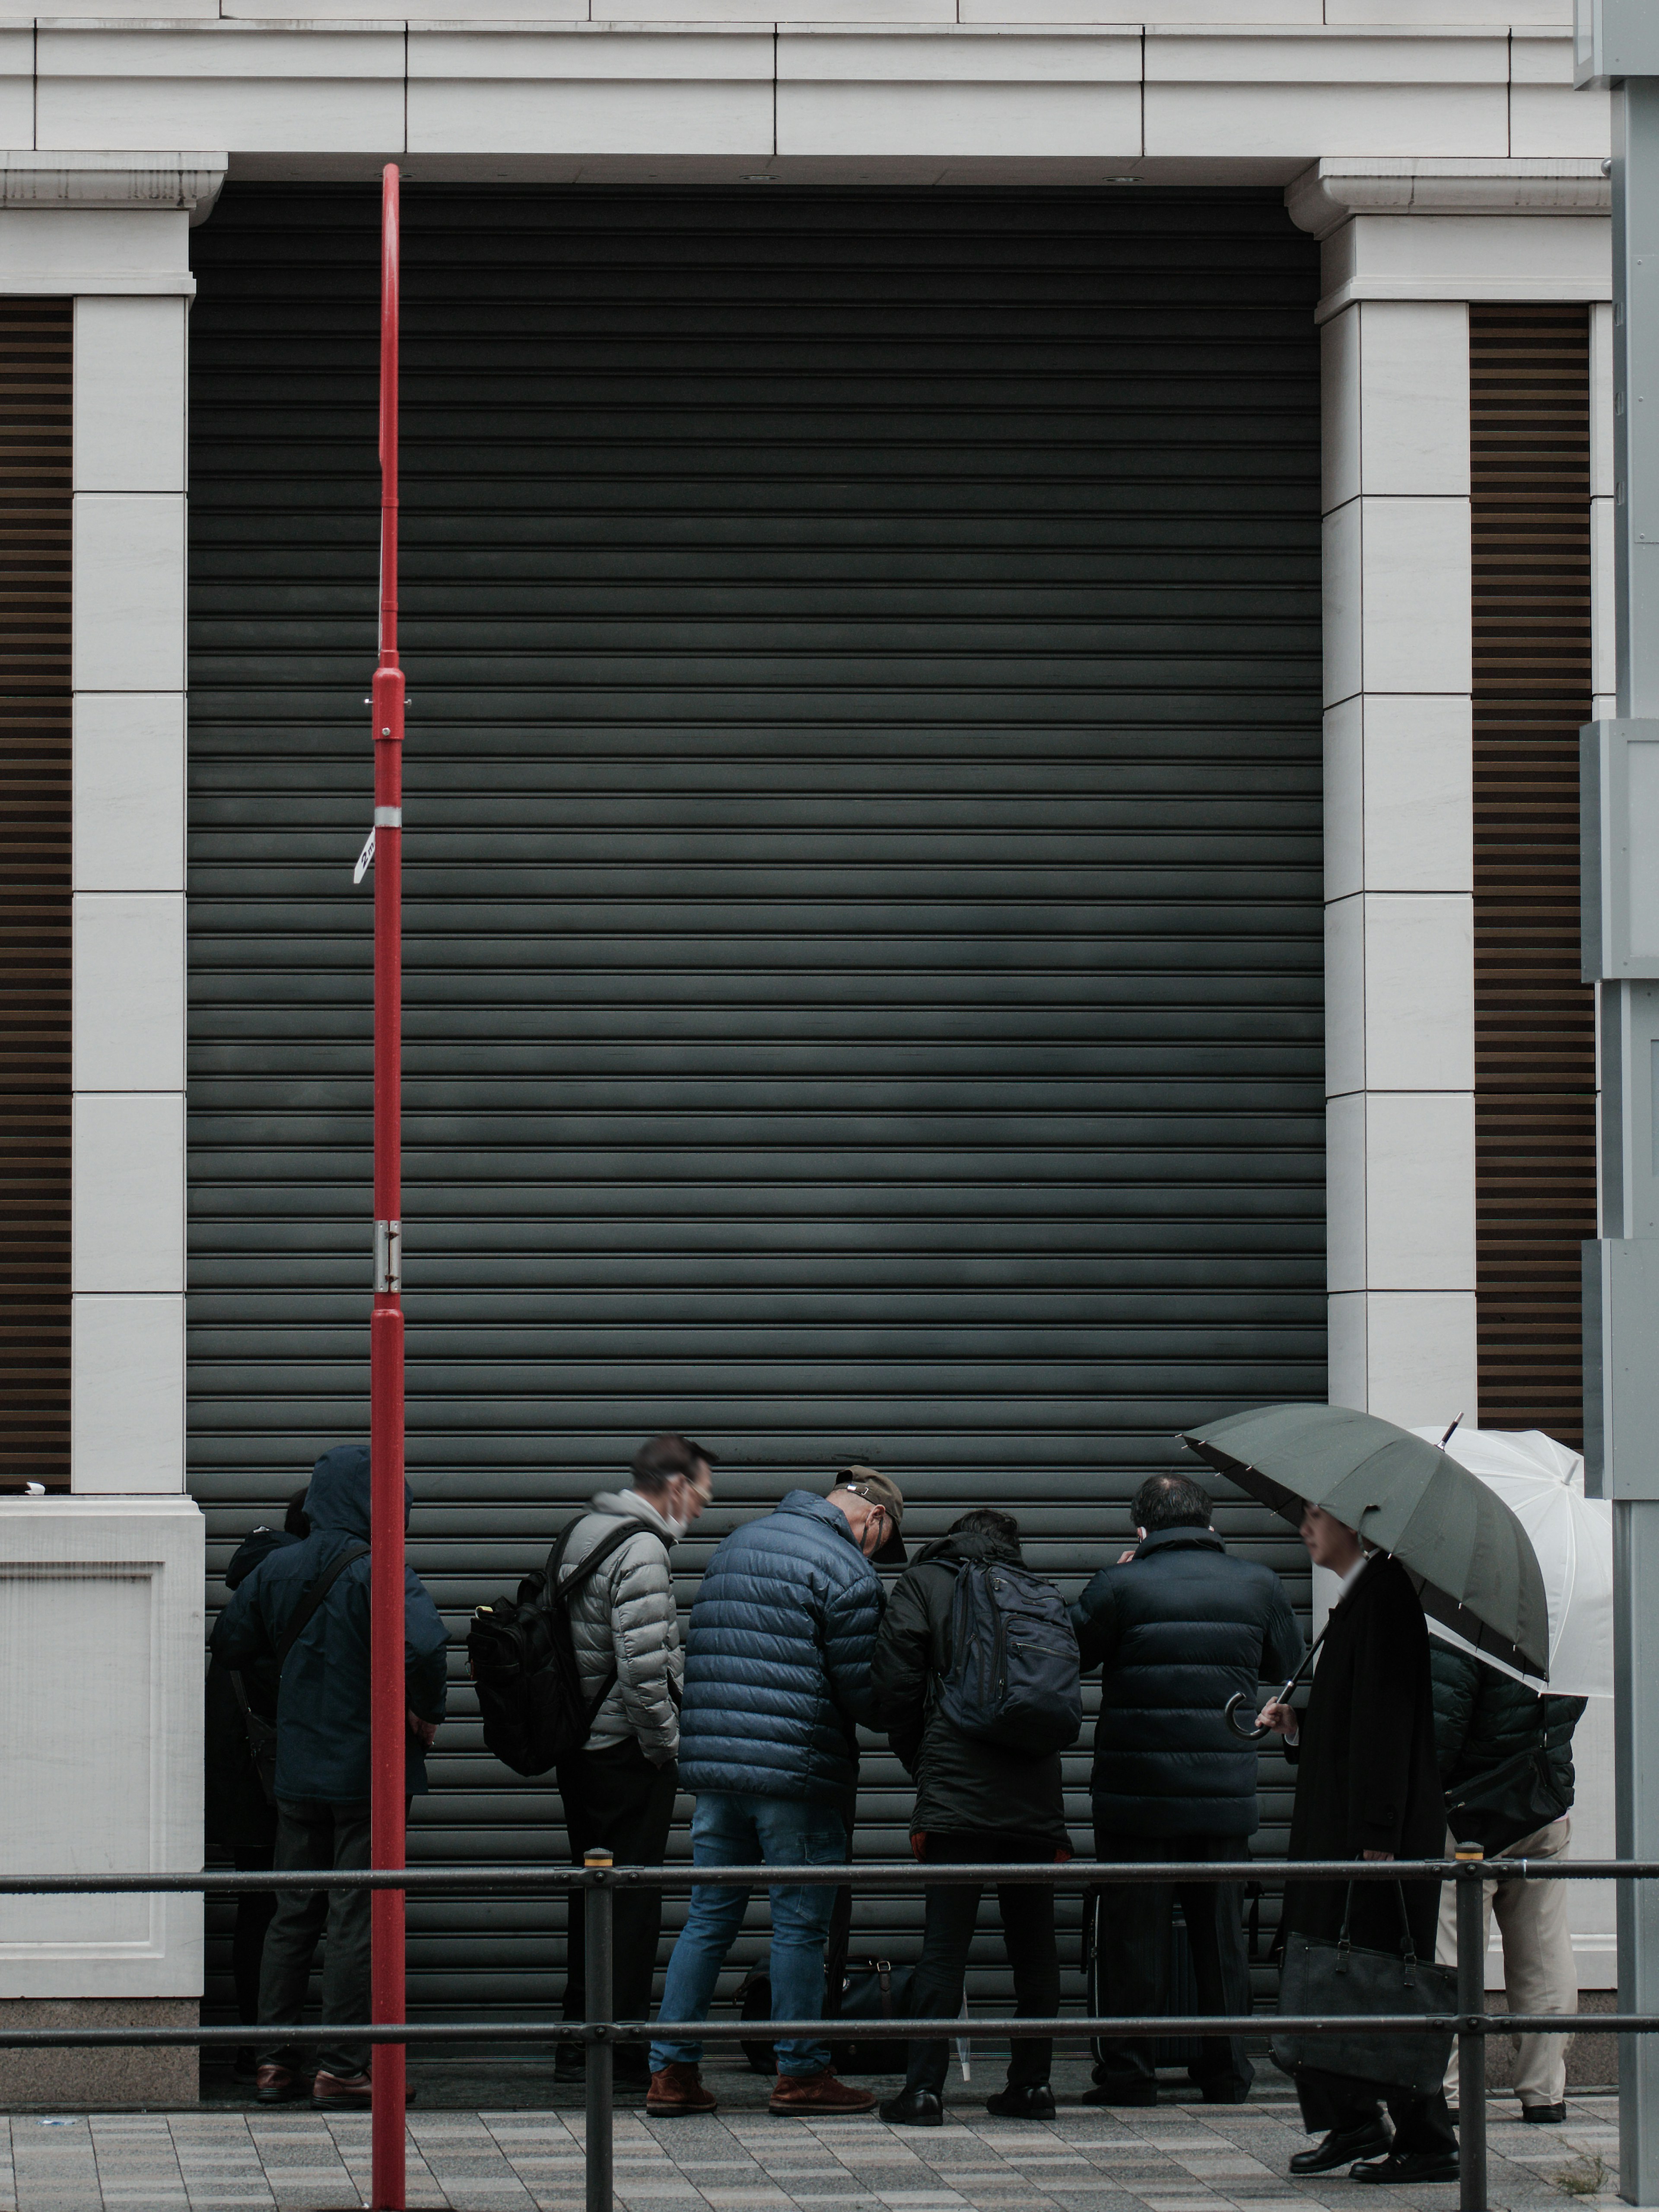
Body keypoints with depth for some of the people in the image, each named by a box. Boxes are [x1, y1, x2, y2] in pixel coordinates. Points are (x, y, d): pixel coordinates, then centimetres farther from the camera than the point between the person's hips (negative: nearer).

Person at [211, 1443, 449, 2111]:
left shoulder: (276, 1570, 3)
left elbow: (230, 1643, 12)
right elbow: (421, 1643, -32)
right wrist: (426, 1713, -15)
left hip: (296, 1772, 5)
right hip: (369, 1769, -5)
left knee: (291, 1914, 13)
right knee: (358, 1918, 0)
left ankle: (276, 2061, 14)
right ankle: (340, 2068, 1)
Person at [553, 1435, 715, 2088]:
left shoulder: (584, 1532, 13)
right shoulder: (642, 1550, -17)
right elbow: (643, 1667, -24)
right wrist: (668, 1747, -12)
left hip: (579, 1745, 9)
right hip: (627, 1751, -9)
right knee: (633, 1900, -3)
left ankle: (578, 2041, 19)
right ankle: (623, 2049, 0)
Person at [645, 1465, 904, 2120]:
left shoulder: (736, 1544, 17)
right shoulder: (846, 1570, -9)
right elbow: (863, 1690, -9)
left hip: (714, 1768, 7)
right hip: (797, 1770, -7)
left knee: (708, 1918, 10)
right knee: (799, 1925, 2)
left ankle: (671, 2071, 9)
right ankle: (801, 2073, 8)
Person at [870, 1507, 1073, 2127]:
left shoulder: (924, 1583, 6)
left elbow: (894, 1688, -1)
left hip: (958, 1796, -3)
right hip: (1036, 1797, 3)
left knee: (944, 1944, -4)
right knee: (1034, 1945, 11)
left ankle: (924, 2089, -7)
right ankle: (1033, 2084, 15)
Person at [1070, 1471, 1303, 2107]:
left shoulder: (1121, 1585, -9)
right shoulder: (1256, 1585, 1)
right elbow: (1289, 1663, 16)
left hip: (1136, 1793, -3)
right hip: (1225, 1792, 3)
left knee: (1133, 1934, 4)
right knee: (1221, 1932, 12)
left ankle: (1130, 2071, 3)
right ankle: (1227, 2071, 15)